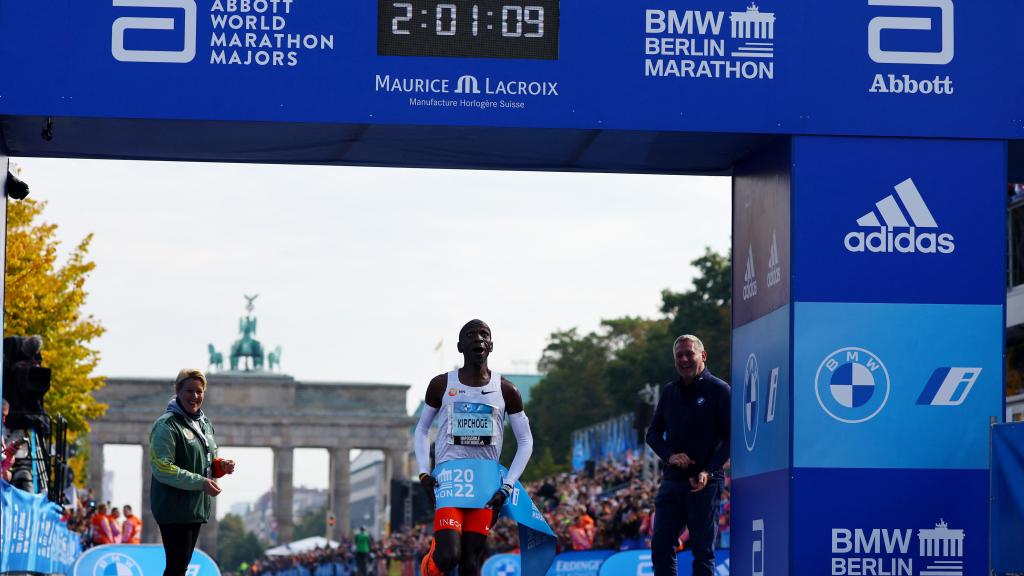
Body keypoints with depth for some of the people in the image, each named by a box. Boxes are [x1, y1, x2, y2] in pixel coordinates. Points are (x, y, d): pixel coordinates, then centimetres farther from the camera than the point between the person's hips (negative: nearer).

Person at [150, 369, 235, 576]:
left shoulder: (204, 423, 14)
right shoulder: (167, 425, -13)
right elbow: (162, 469, -20)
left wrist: (221, 466, 0)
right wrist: (201, 483, -24)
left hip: (197, 507, 8)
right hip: (174, 507, -8)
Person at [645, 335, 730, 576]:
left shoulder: (719, 391, -3)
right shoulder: (669, 392, 13)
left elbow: (731, 438, -7)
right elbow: (653, 433, 17)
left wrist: (709, 471, -18)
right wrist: (669, 455, -4)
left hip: (705, 484, -5)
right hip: (672, 481, 5)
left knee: (702, 550, -1)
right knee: (660, 546, 2)